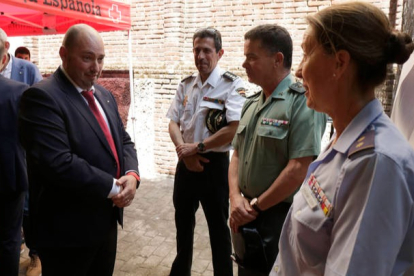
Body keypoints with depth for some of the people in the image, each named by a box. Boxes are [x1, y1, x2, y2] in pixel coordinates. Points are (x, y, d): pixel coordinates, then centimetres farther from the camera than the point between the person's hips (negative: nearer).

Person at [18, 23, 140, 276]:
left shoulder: (104, 95, 9)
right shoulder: (42, 96, -17)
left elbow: (124, 141, 10)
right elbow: (59, 163, -27)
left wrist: (131, 175, -10)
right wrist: (113, 187, -20)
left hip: (106, 219, 8)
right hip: (68, 228, -7)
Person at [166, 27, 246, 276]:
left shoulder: (232, 85, -13)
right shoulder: (186, 85, 6)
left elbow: (234, 128, -23)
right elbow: (173, 122, 5)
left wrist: (197, 147, -16)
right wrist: (184, 151, -13)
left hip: (215, 164, -6)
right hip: (186, 163, 6)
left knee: (218, 226, 11)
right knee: (183, 221, 22)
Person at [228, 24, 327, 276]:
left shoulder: (302, 102, -17)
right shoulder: (251, 103, 8)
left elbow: (299, 169, -23)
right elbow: (237, 154, 9)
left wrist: (256, 206, -13)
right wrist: (236, 198, -7)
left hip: (281, 218, -7)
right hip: (246, 215, 7)